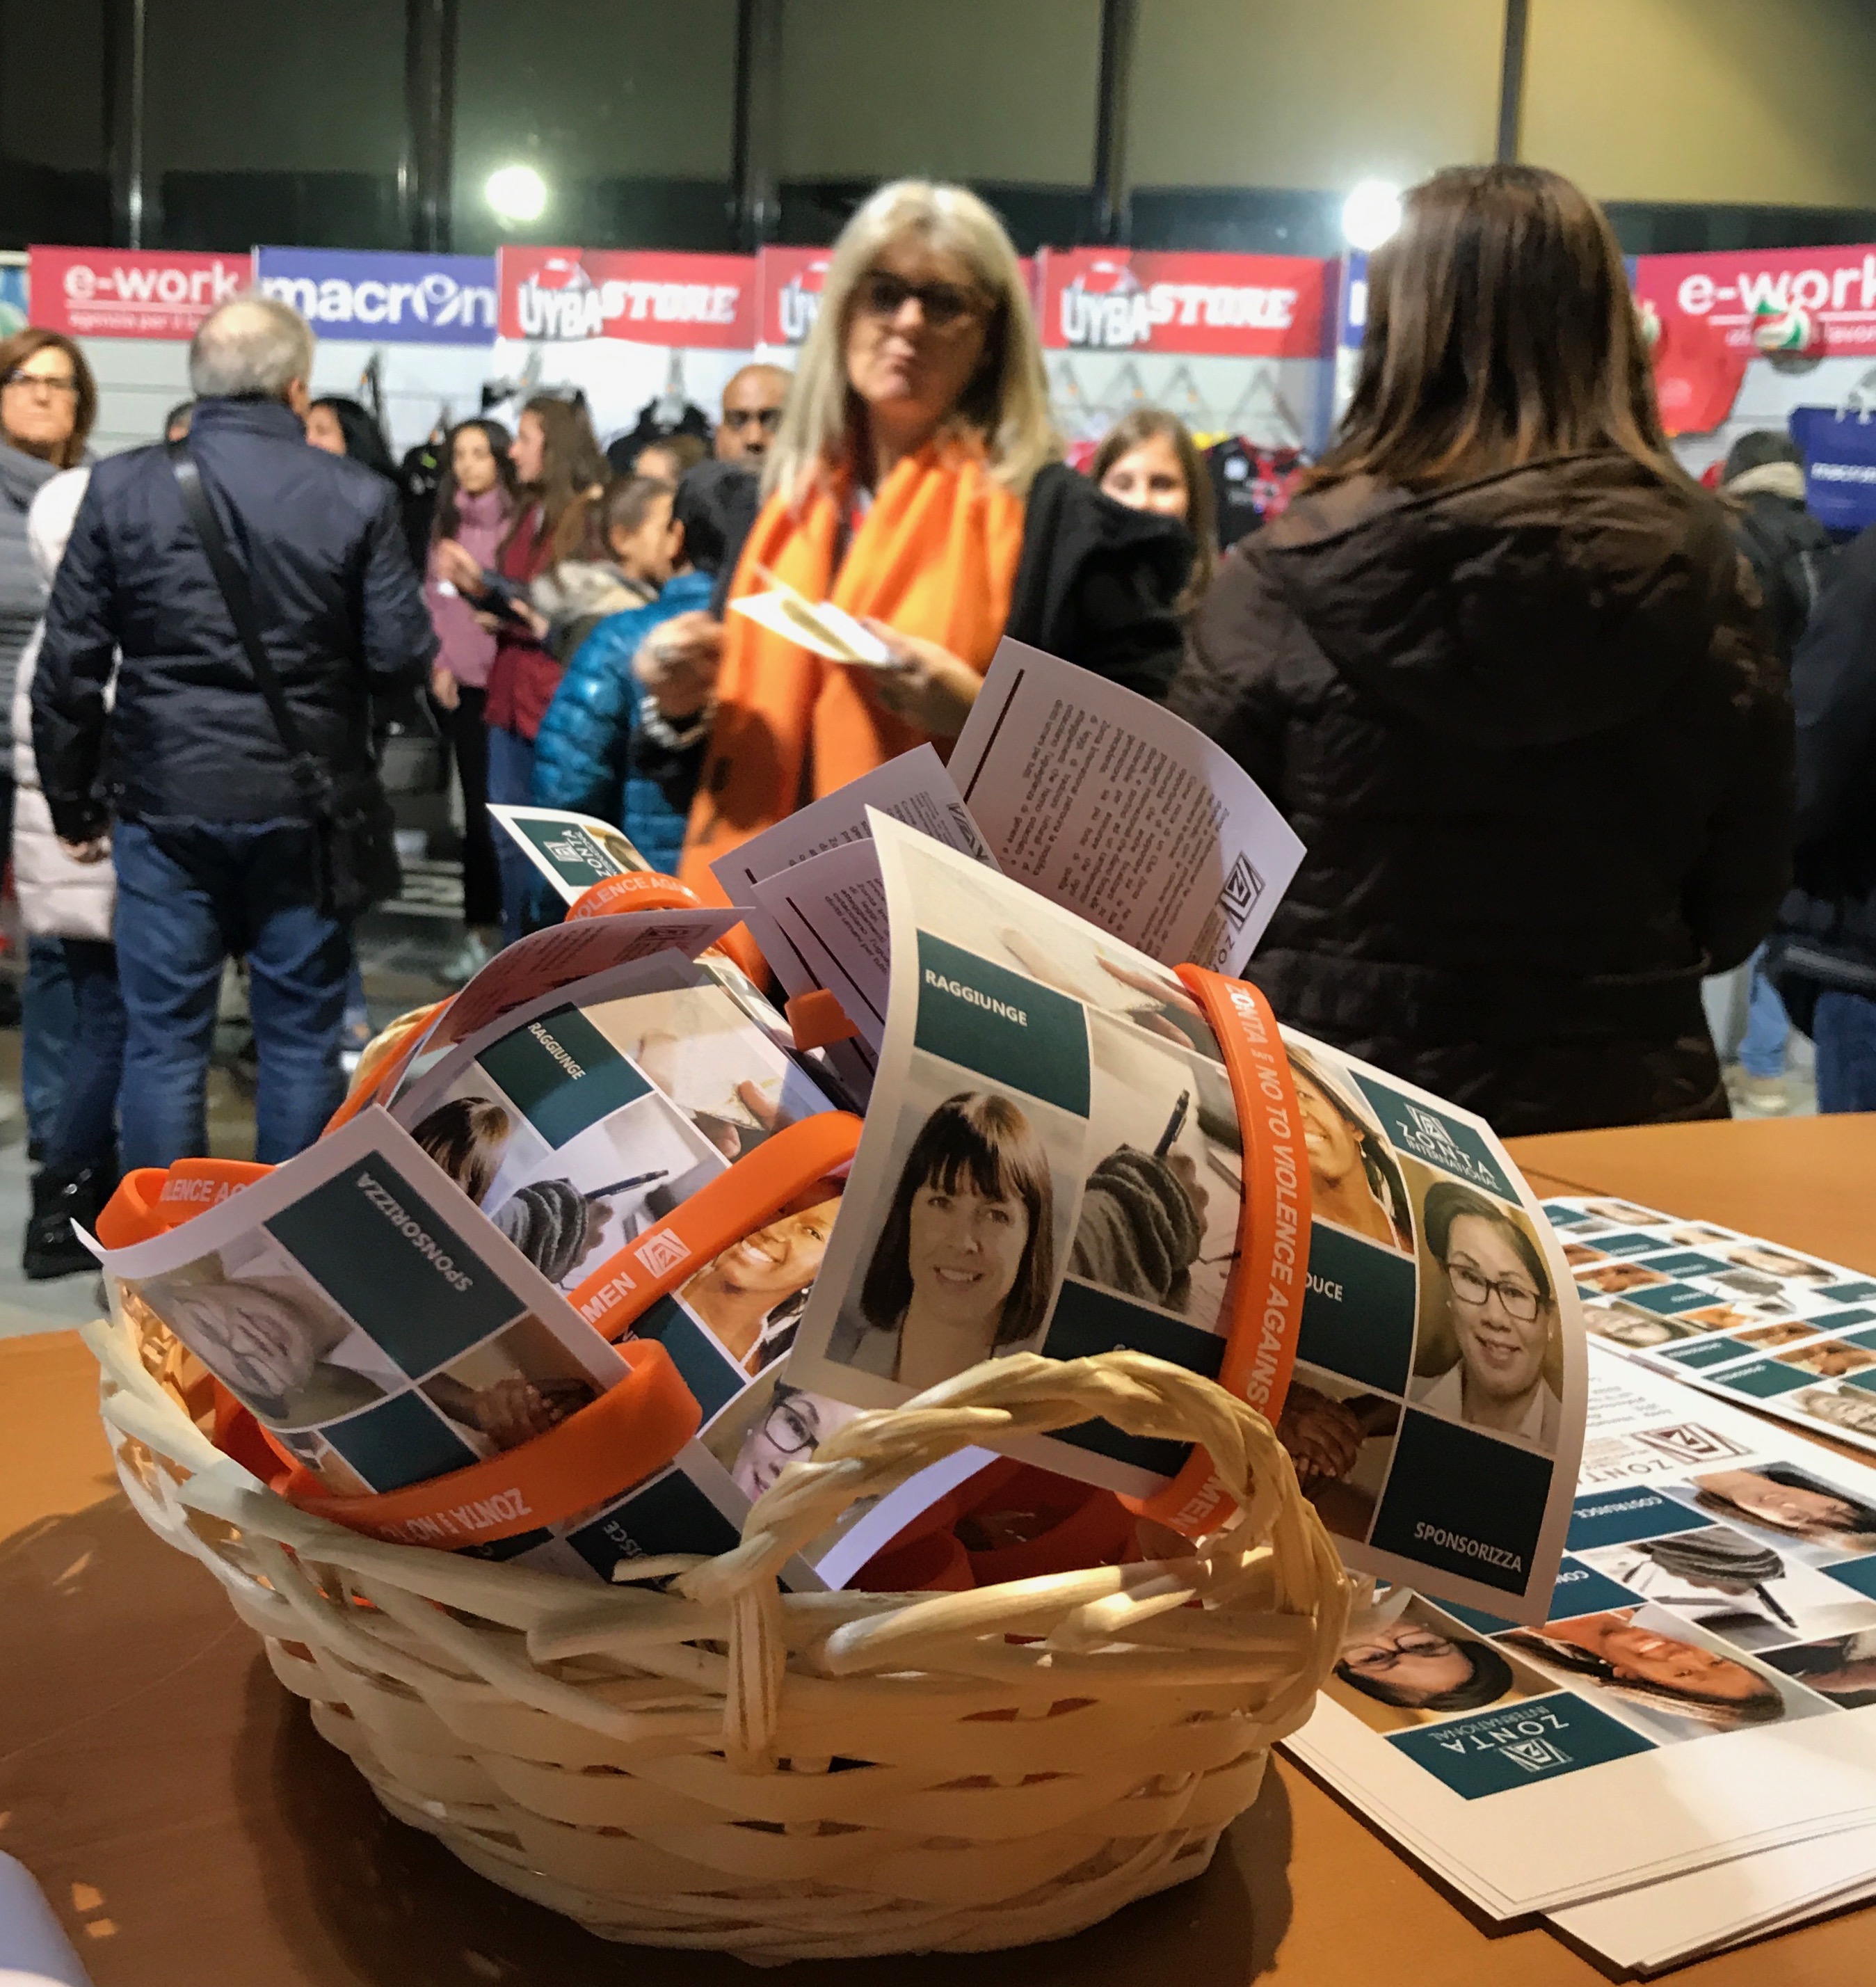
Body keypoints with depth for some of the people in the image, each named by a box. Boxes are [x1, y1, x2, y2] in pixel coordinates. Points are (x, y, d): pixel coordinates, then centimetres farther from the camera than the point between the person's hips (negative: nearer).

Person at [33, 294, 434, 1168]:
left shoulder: (121, 487, -3)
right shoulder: (358, 496, -6)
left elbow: (67, 667, -1)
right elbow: (404, 657, -5)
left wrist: (73, 800, 10)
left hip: (166, 802, 1)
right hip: (305, 807, 0)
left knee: (164, 1043, 8)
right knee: (302, 1040, 11)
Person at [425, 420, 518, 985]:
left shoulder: (520, 518, -4)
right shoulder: (446, 521, 13)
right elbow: (432, 596, 13)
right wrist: (438, 664, 4)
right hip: (462, 682, 5)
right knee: (477, 808, 8)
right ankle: (481, 931, 15)